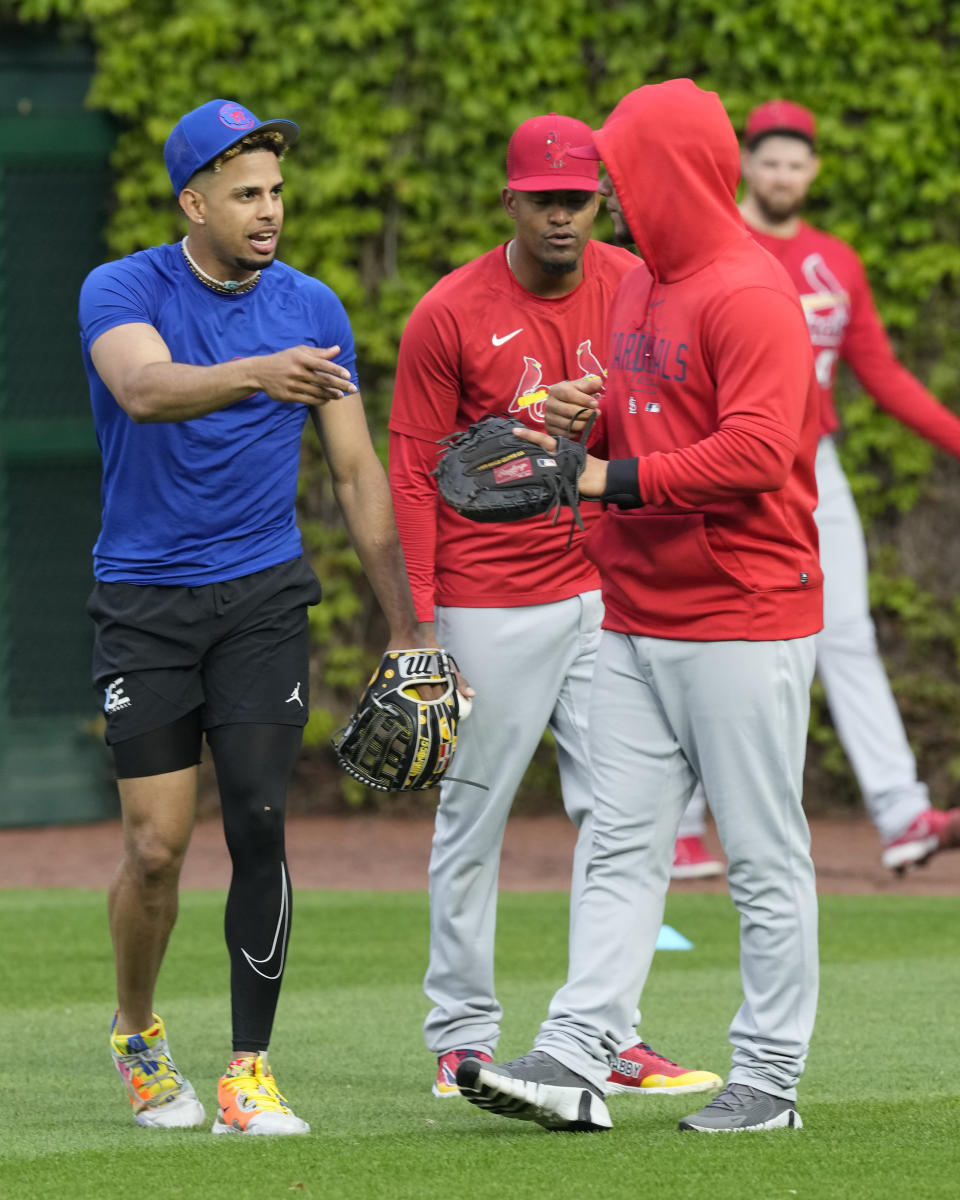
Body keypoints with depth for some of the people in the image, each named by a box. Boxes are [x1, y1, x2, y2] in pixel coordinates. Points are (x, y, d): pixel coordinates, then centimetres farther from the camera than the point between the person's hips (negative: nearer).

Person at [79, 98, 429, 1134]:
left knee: (258, 827, -9)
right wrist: (255, 373, -48)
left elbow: (356, 471, 8)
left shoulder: (310, 309, 4)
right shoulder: (122, 291, -6)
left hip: (263, 598, 2)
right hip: (144, 603, -2)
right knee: (157, 846, -5)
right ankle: (137, 1034, 21)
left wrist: (406, 628, 4)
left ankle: (249, 1072, -3)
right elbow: (145, 387, -29)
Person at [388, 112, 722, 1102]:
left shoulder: (635, 291, 2)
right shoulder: (450, 314, -8)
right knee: (474, 815, 3)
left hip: (609, 588, 4)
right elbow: (414, 469, -6)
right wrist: (417, 618, -10)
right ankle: (462, 1040, 11)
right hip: (489, 602, -4)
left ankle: (610, 1034, 8)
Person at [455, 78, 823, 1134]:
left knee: (763, 858, 0)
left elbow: (755, 453, -24)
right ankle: (573, 1060, -3)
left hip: (743, 624, -9)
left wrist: (617, 481, -21)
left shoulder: (749, 295, -14)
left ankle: (769, 1078, 6)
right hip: (634, 622, 9)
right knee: (620, 847, 2)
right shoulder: (638, 286, 16)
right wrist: (593, 415, 6)